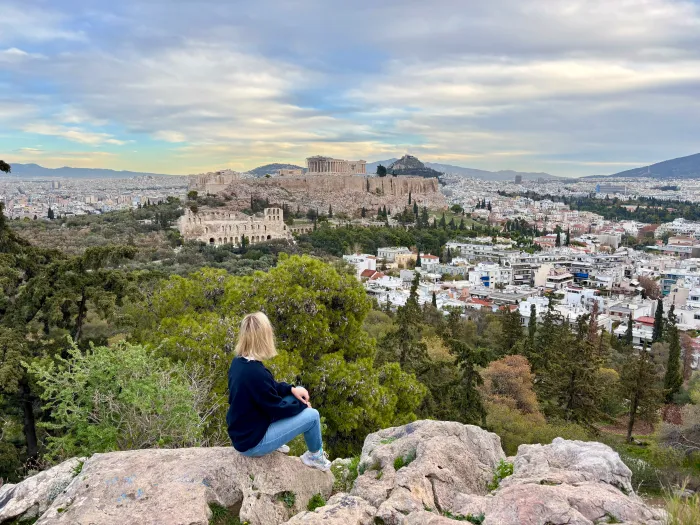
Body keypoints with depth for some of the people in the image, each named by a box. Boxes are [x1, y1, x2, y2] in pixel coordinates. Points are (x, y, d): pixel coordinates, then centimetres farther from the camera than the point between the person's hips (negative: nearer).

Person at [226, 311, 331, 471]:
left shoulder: (238, 362, -4)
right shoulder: (256, 373, -31)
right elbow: (277, 409, -19)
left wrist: (291, 389, 0)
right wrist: (302, 404, -1)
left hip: (241, 433, 9)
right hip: (252, 442, -9)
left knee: (290, 397, 16)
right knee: (312, 415, -5)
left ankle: (274, 443, 23)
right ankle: (315, 456, 21)